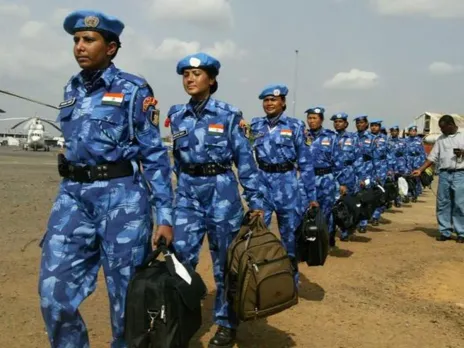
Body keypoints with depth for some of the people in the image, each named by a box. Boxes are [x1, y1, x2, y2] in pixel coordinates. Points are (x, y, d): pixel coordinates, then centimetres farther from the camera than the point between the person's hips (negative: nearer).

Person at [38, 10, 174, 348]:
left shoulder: (133, 89, -3)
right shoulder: (72, 90, 14)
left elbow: (154, 155, -5)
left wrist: (164, 216, -10)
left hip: (121, 195, -5)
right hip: (72, 195, 5)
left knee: (127, 294, 5)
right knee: (55, 293, 0)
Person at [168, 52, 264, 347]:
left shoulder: (229, 115, -3)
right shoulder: (177, 115, 7)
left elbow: (245, 158, -4)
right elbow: (178, 158, 13)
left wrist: (255, 199, -6)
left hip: (221, 190, -3)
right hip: (188, 192, 3)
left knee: (225, 261, 6)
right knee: (181, 256, -2)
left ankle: (227, 324, 22)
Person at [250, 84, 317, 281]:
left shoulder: (295, 126, 1)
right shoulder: (256, 125, 7)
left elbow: (305, 162, 1)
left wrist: (311, 195, -2)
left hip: (287, 182, -1)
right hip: (262, 182, 1)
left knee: (290, 234, 8)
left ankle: (291, 280, 24)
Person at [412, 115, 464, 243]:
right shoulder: (441, 138, 12)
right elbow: (433, 157, 11)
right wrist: (420, 169, 2)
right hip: (444, 174, 4)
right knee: (443, 203, 5)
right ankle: (445, 231, 12)